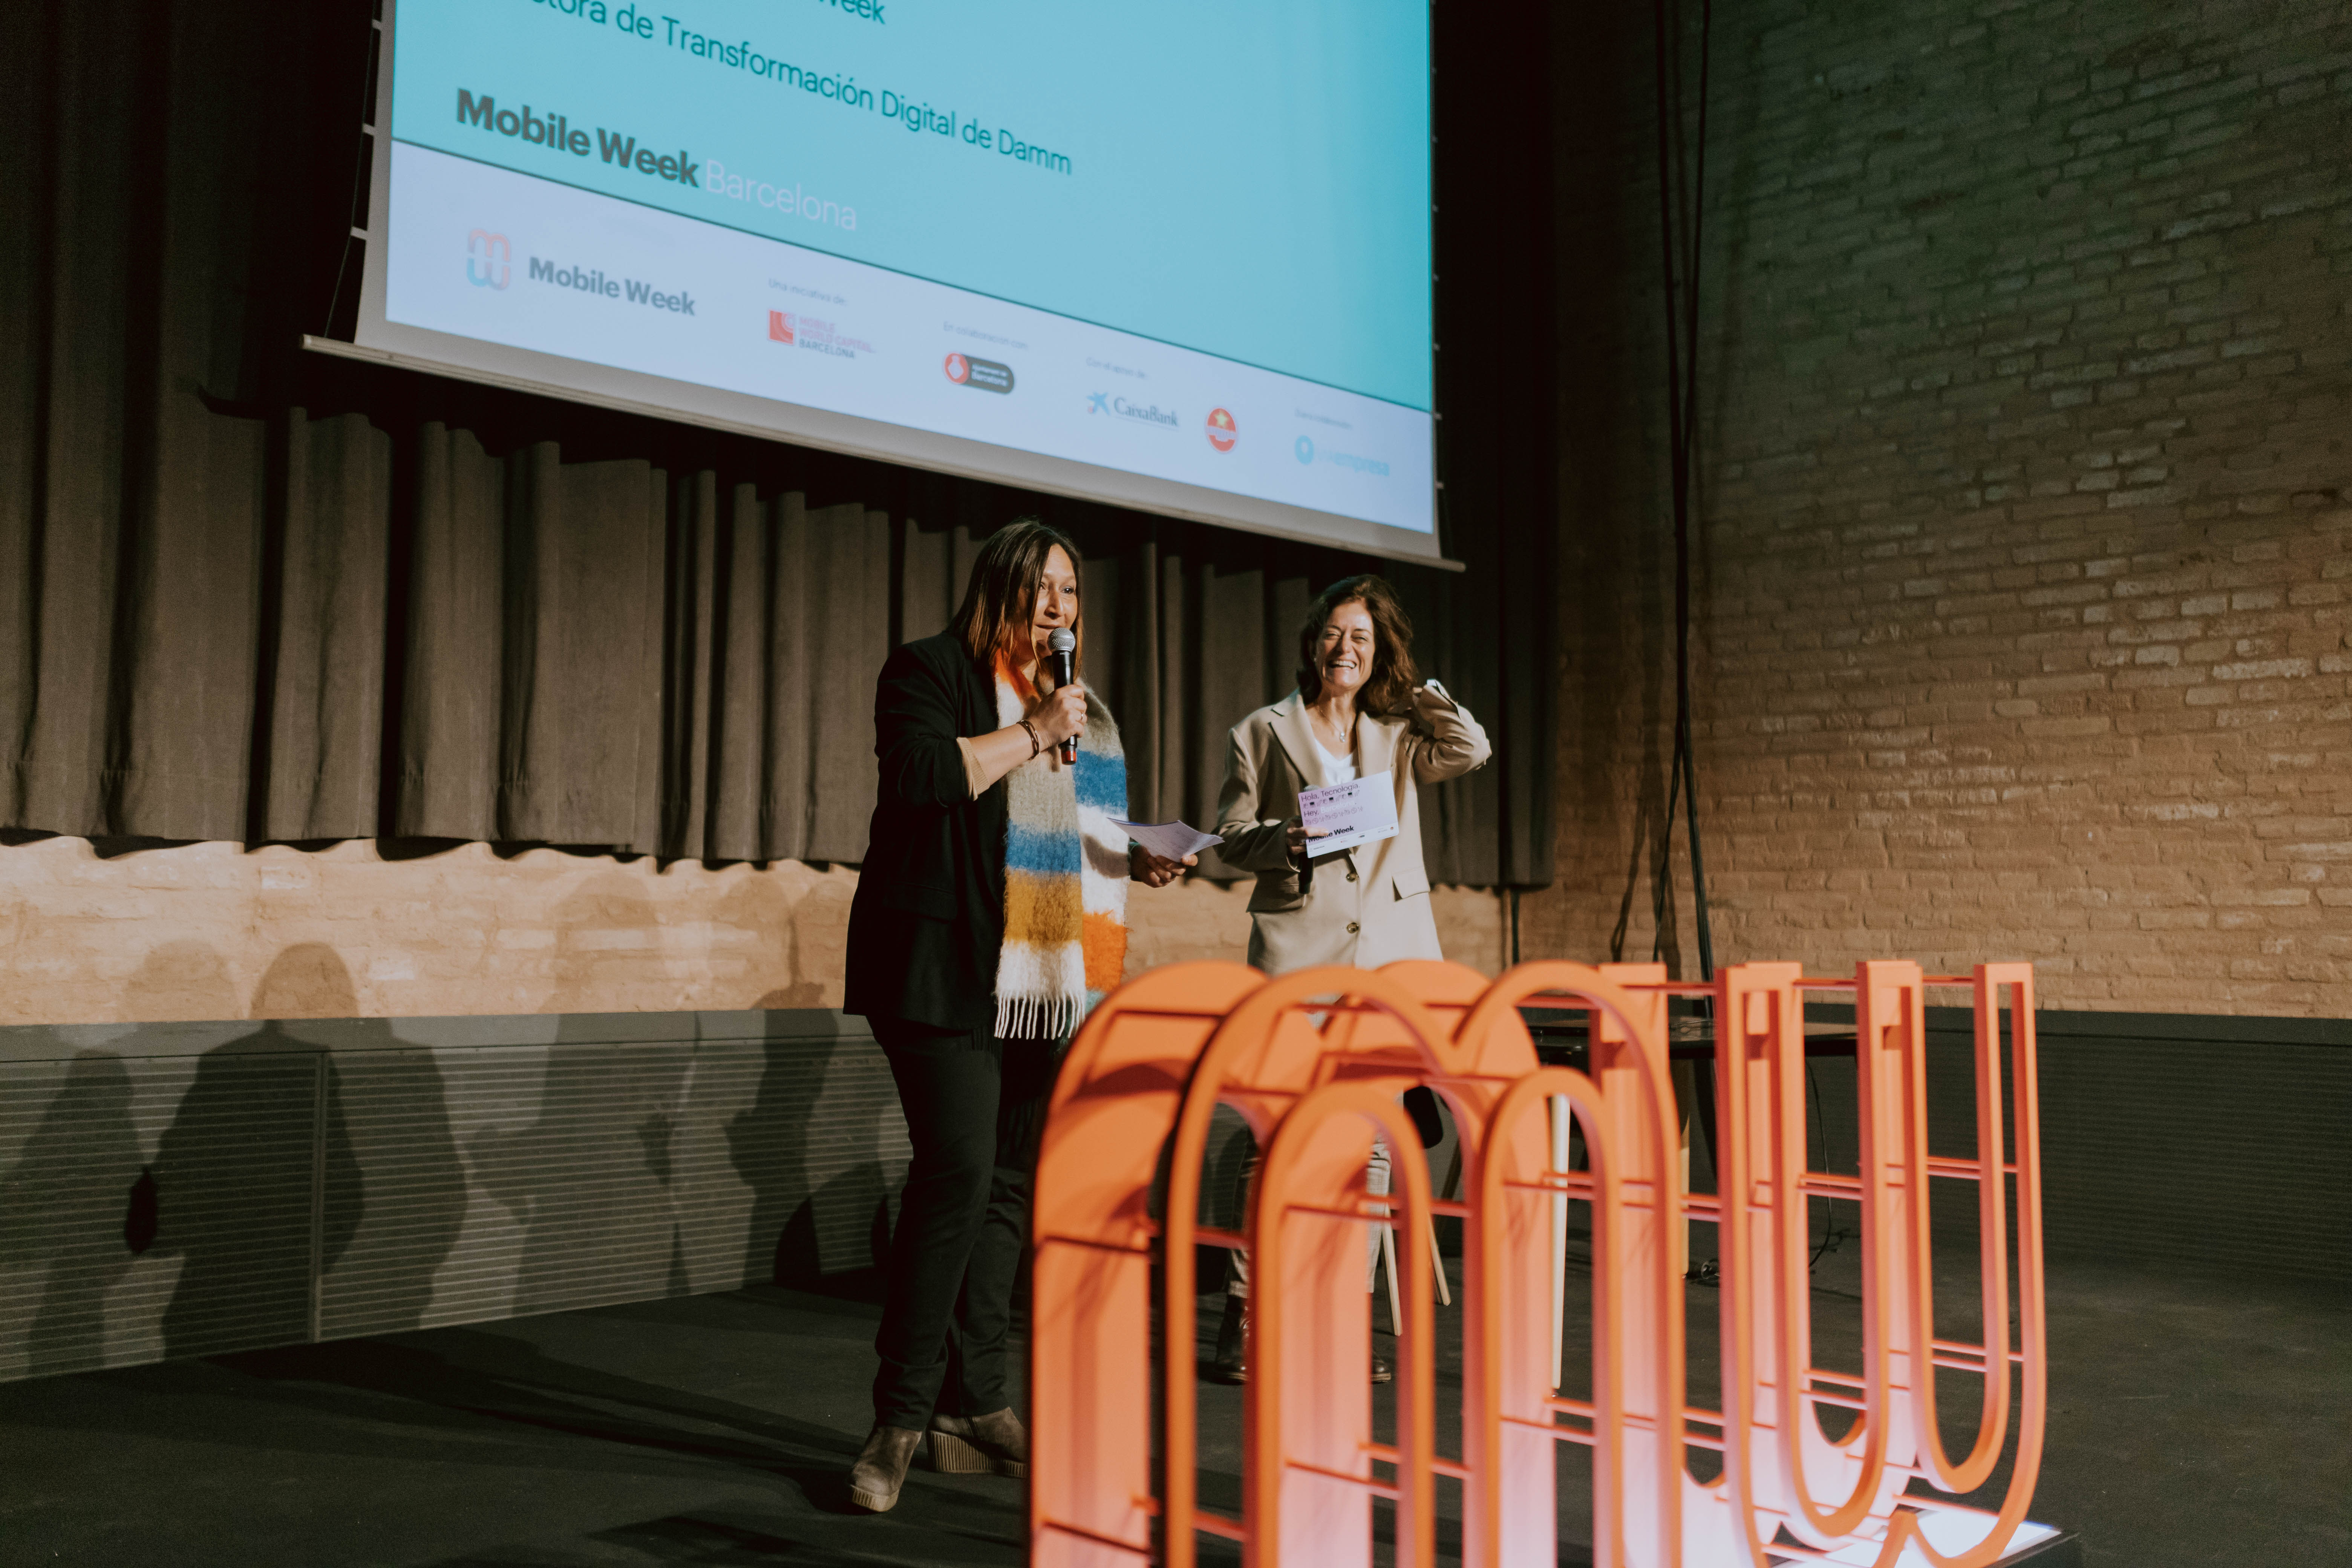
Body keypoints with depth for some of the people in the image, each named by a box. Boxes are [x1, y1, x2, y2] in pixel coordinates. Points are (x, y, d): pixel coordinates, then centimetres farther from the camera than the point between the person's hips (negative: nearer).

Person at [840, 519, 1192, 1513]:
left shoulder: (1086, 705, 23)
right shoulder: (929, 671, 2)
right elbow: (919, 775, -15)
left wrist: (1142, 863, 10)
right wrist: (1031, 732, -12)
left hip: (1052, 983, 7)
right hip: (948, 970, -7)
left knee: (1010, 1187, 7)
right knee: (957, 1170, -16)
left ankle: (974, 1409, 15)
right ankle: (901, 1419, -6)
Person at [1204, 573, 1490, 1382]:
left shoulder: (1398, 735, 19)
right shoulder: (1263, 731, 10)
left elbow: (1472, 749, 2)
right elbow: (1230, 834, 8)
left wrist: (1410, 683, 11)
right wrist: (1286, 840, -12)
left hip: (1390, 952, 3)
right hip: (1300, 948, -3)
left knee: (1371, 1139, 2)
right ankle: (1244, 1314, -1)